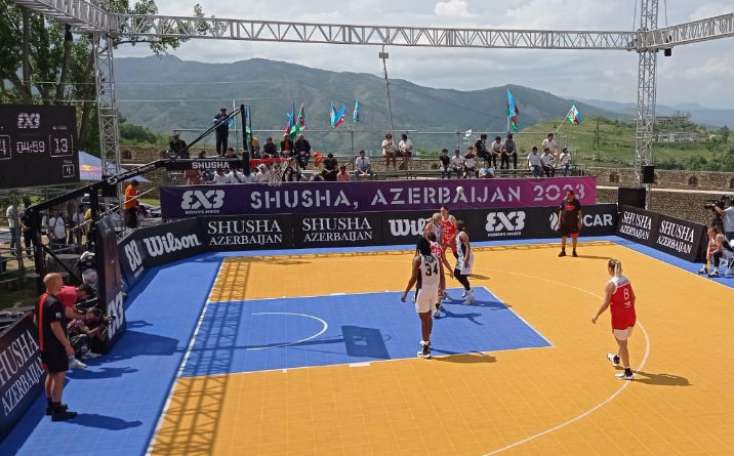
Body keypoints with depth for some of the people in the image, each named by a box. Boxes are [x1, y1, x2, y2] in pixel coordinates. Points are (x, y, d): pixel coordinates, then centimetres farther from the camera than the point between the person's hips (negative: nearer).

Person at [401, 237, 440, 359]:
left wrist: (406, 292, -6)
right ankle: (426, 341, 41)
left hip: (423, 290, -5)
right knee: (429, 317, 23)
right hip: (434, 289, 5)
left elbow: (413, 278, -13)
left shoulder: (417, 259, -10)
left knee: (424, 319, 1)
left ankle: (426, 349, 3)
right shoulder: (435, 257, 5)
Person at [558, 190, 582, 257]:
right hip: (564, 222, 2)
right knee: (563, 236, 4)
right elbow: (561, 212, 9)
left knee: (574, 237, 4)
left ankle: (574, 251, 15)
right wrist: (559, 221, 4)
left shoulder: (576, 202, -2)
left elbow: (579, 212, 0)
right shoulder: (564, 202, 4)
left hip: (574, 222, -2)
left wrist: (579, 221, -6)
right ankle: (563, 251, 14)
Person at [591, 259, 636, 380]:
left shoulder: (611, 284, -18)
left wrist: (596, 316, -6)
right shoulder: (626, 280, 4)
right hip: (631, 315, 8)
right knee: (623, 341, 28)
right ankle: (616, 358, 53)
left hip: (620, 318, -8)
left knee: (622, 344, 5)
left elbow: (605, 304, -18)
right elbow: (633, 297, 13)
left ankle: (628, 372, 12)